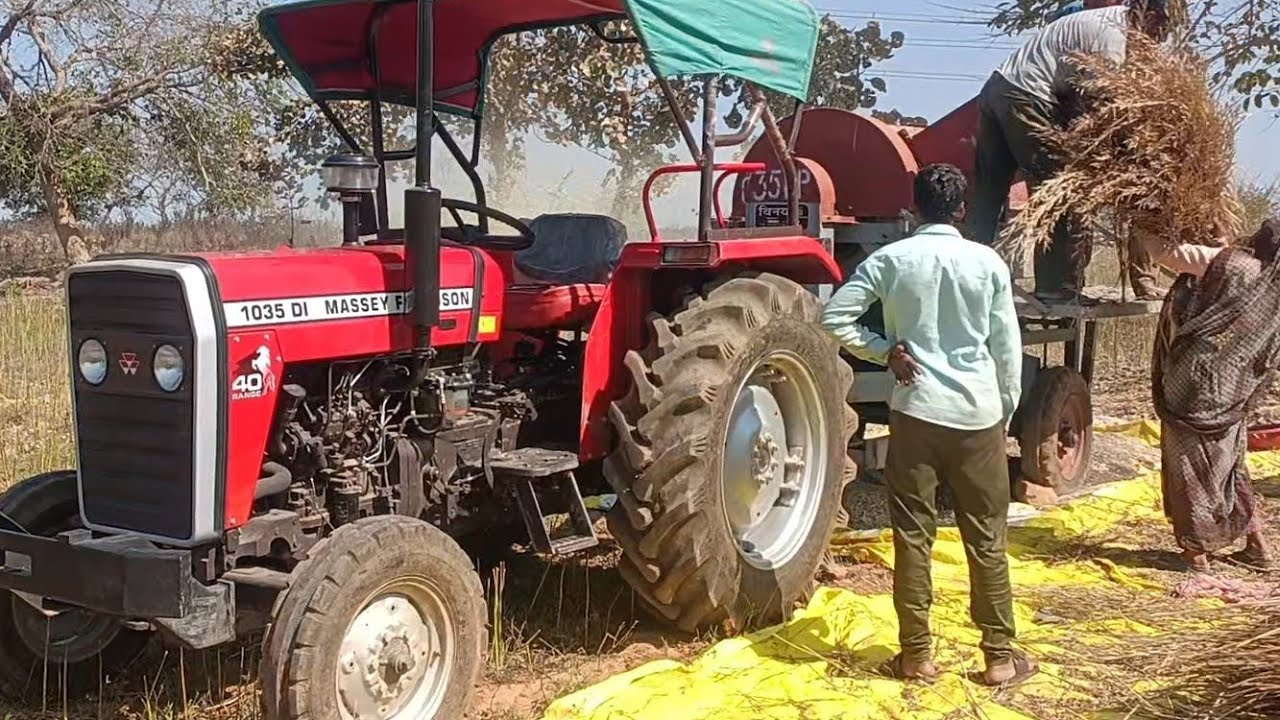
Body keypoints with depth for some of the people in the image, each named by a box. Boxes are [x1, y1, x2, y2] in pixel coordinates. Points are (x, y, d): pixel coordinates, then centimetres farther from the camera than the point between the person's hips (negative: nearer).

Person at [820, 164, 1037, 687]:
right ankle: (1000, 656, 16)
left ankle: (916, 656, 11)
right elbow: (1007, 348, 3)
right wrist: (1005, 410, 14)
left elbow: (834, 319, -6)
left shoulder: (891, 260, -1)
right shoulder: (987, 262, 0)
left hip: (915, 410, 0)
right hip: (978, 413, 1)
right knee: (987, 540, 9)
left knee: (913, 536, 6)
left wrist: (886, 351, 4)